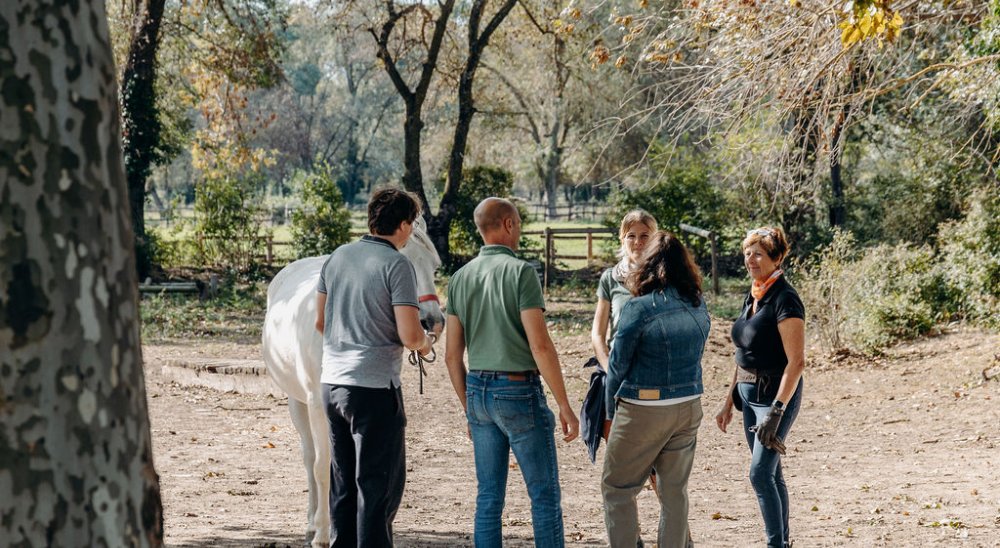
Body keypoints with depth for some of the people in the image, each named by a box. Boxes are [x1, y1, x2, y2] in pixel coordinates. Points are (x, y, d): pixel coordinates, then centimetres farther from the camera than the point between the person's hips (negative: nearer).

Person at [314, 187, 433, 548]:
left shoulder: (337, 257, 9)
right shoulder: (397, 265, -12)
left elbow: (319, 322, 15)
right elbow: (409, 335, -17)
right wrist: (424, 342, 4)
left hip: (332, 383, 7)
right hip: (374, 387, -7)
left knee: (343, 482, 15)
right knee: (379, 485, 1)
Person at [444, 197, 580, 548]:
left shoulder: (460, 278, 7)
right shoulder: (521, 272, -12)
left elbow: (452, 354, 8)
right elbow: (540, 345, -18)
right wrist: (565, 406, -12)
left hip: (478, 392, 6)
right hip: (519, 391, -6)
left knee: (489, 496, 11)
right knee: (545, 494, 2)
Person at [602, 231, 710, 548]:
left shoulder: (639, 308, -14)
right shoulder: (698, 307, 2)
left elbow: (618, 364, -7)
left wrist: (611, 411, 7)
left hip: (643, 411, -6)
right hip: (689, 407, 6)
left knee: (617, 489, 7)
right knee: (675, 491, 14)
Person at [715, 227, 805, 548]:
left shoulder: (784, 299, -16)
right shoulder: (753, 297, 11)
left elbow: (796, 361, -20)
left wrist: (776, 411, -25)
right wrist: (729, 402, 18)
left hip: (777, 395, -9)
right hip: (750, 394, 9)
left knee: (760, 473, -13)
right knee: (771, 474, 12)